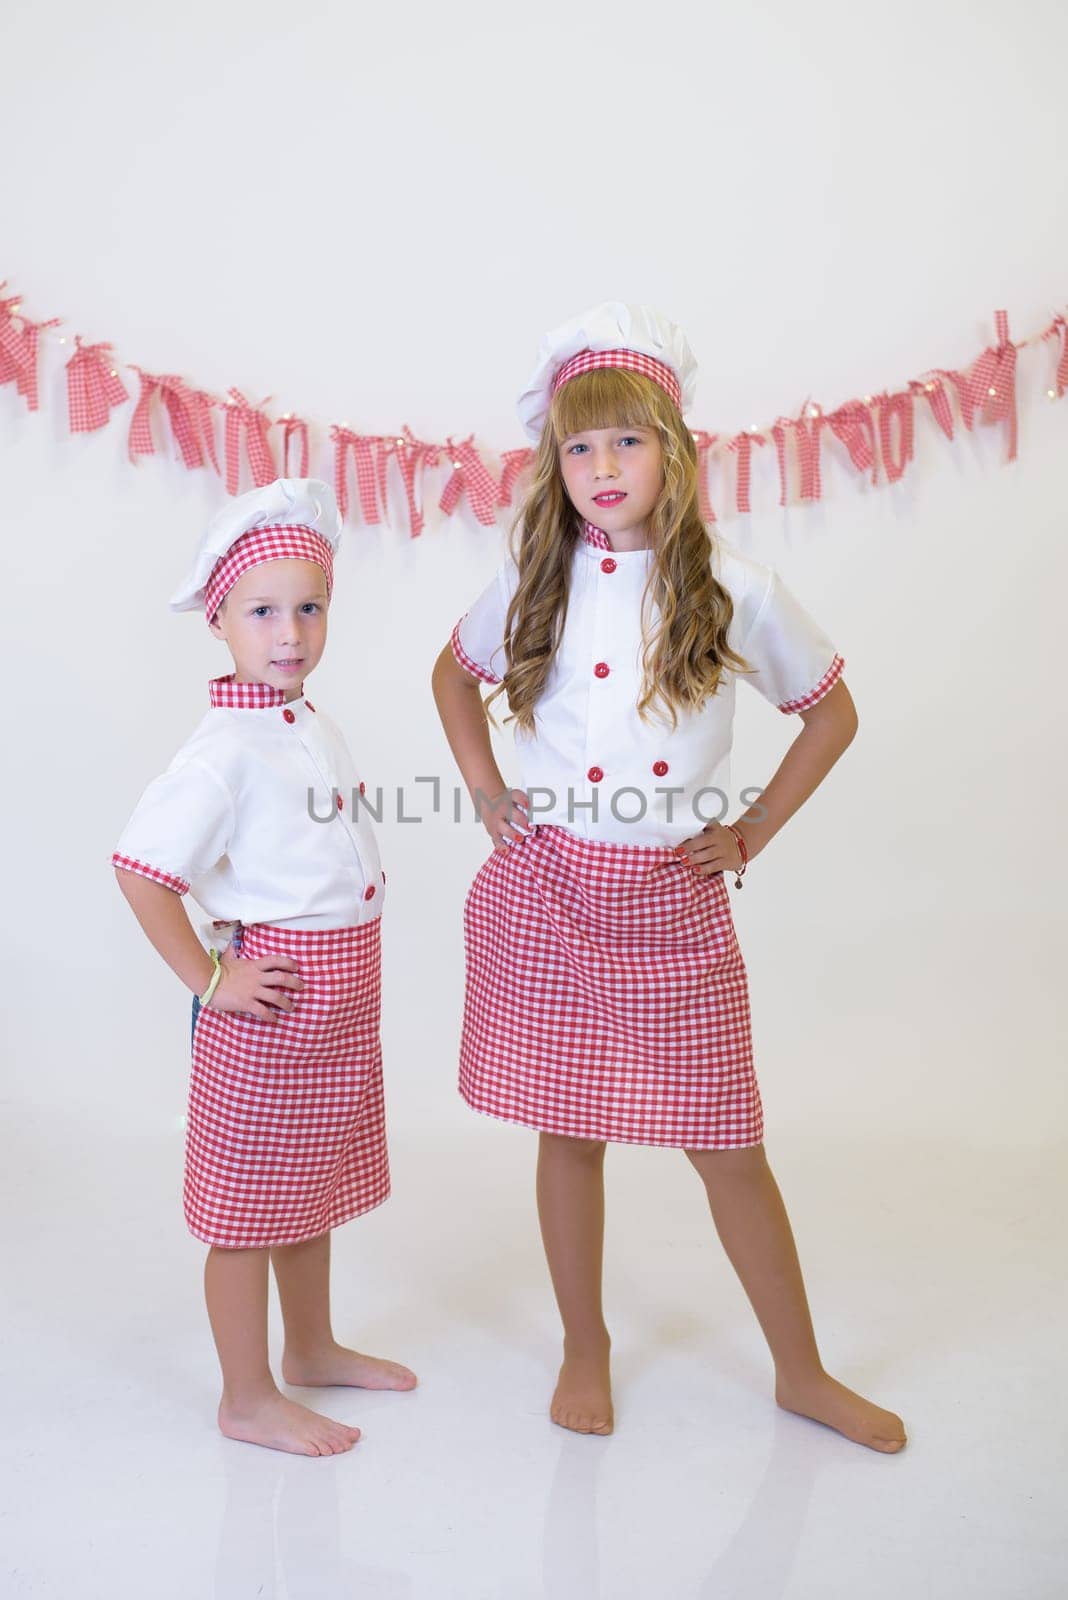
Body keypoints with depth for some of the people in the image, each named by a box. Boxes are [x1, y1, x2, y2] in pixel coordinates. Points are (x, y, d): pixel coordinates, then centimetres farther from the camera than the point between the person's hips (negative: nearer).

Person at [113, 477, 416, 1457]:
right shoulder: (226, 750, -19)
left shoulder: (315, 726, 8)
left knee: (313, 1183, 22)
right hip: (272, 990, -8)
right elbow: (139, 868, -23)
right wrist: (208, 979, -18)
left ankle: (312, 1348, 41)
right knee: (250, 1197, 7)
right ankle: (247, 1399, 24)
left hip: (341, 991, 8)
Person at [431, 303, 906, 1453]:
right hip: (550, 894, 1)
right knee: (570, 1132, 11)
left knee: (727, 1143, 7)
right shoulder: (534, 582, 1)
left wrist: (751, 832, 3)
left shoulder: (735, 590, -4)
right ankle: (585, 1353, 34)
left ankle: (801, 1374, 29)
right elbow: (453, 676, 20)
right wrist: (485, 793, 8)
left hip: (675, 901, -1)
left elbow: (832, 714, 8)